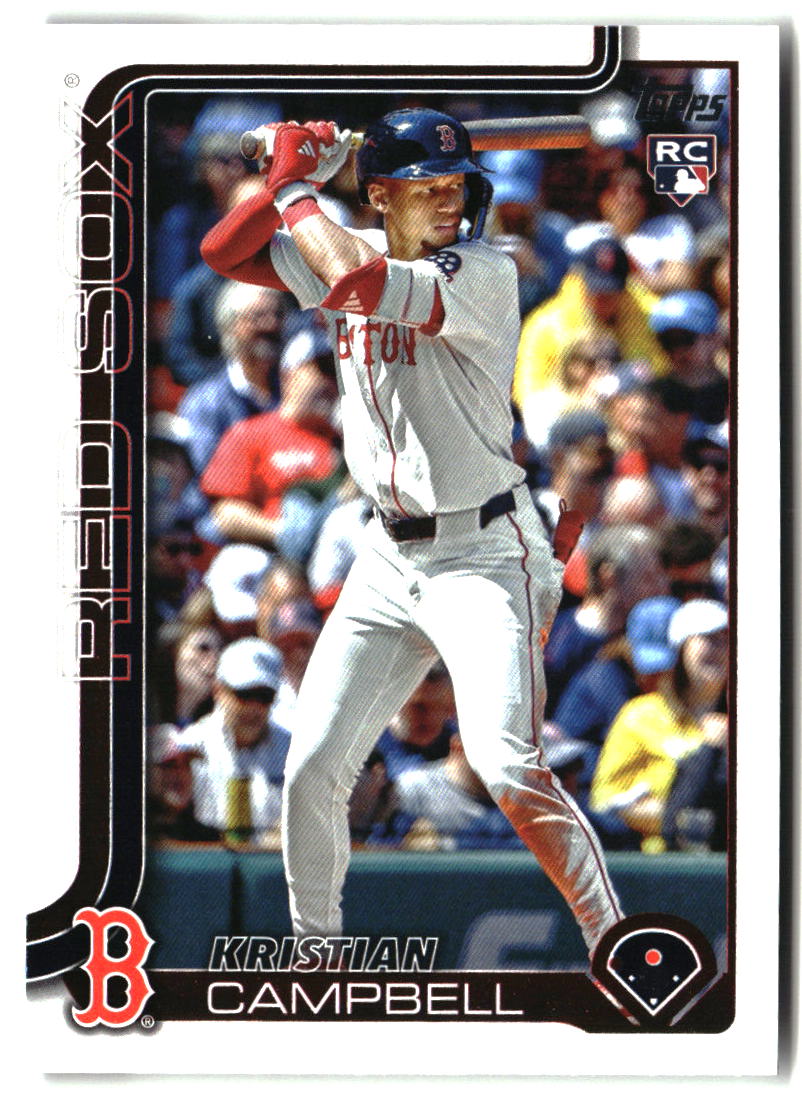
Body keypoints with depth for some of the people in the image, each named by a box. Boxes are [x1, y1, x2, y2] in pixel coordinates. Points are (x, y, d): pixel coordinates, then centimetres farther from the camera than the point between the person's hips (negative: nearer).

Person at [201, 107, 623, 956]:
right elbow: (223, 252, 6)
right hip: (389, 559, 7)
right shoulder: (350, 250, 6)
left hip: (483, 556, -7)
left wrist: (297, 193, -15)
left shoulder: (484, 272, -15)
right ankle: (313, 941, 24)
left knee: (506, 765, -22)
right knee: (313, 768, 6)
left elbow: (356, 282, -29)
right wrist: (289, 180, -7)